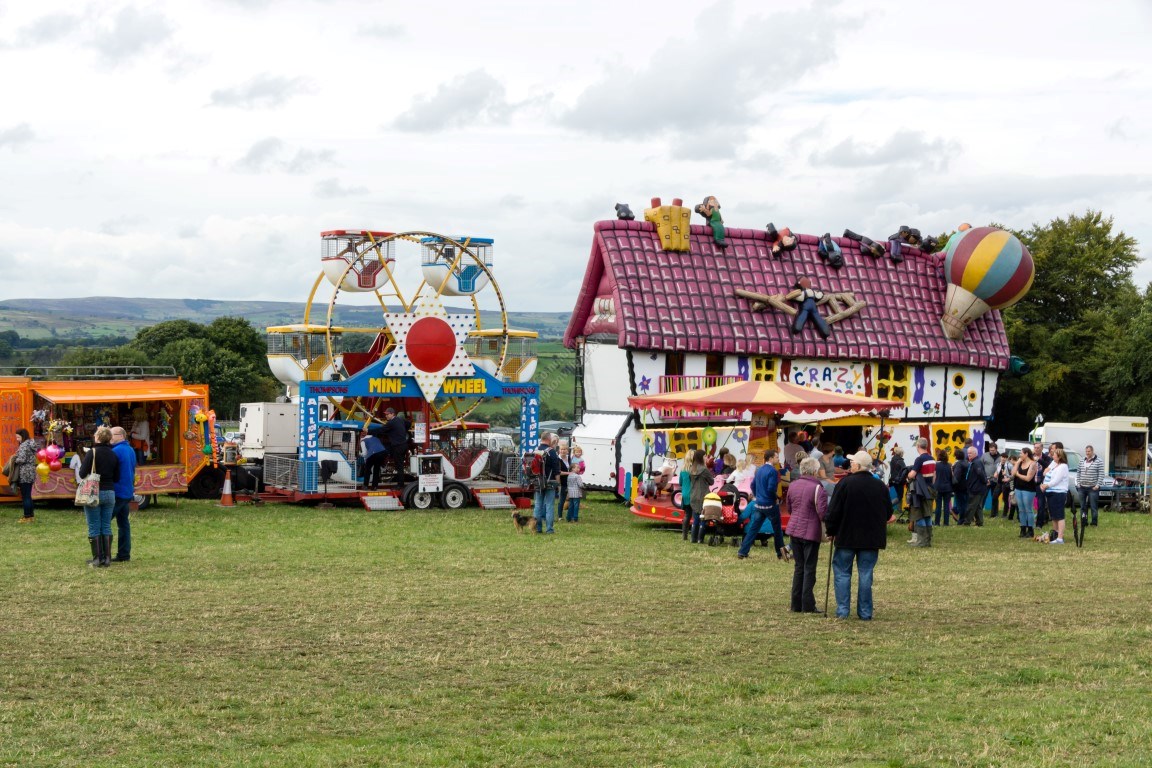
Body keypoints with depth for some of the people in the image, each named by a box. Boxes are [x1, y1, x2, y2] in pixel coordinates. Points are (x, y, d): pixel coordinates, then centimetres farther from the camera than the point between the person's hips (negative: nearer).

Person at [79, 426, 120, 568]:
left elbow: (82, 474, -14)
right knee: (106, 527, 10)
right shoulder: (114, 455, 4)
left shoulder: (92, 453, -12)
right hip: (110, 492, 4)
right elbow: (117, 477, 8)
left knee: (94, 527, 2)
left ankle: (97, 559, 1)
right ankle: (107, 558, 9)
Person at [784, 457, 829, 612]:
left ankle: (796, 605, 16)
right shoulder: (818, 489, -16)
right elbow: (823, 512, -21)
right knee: (809, 569, 2)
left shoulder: (793, 486, 7)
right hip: (811, 532, -6)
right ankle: (807, 606, 2)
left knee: (798, 567, 15)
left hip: (794, 530, 6)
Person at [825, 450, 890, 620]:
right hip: (872, 539, 4)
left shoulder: (845, 483, -12)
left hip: (847, 536, -3)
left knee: (842, 573, 6)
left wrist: (831, 531, 2)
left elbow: (833, 511, -10)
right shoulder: (880, 487, 3)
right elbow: (887, 513, 13)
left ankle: (842, 610, 1)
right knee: (866, 574, 7)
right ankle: (865, 612, 6)